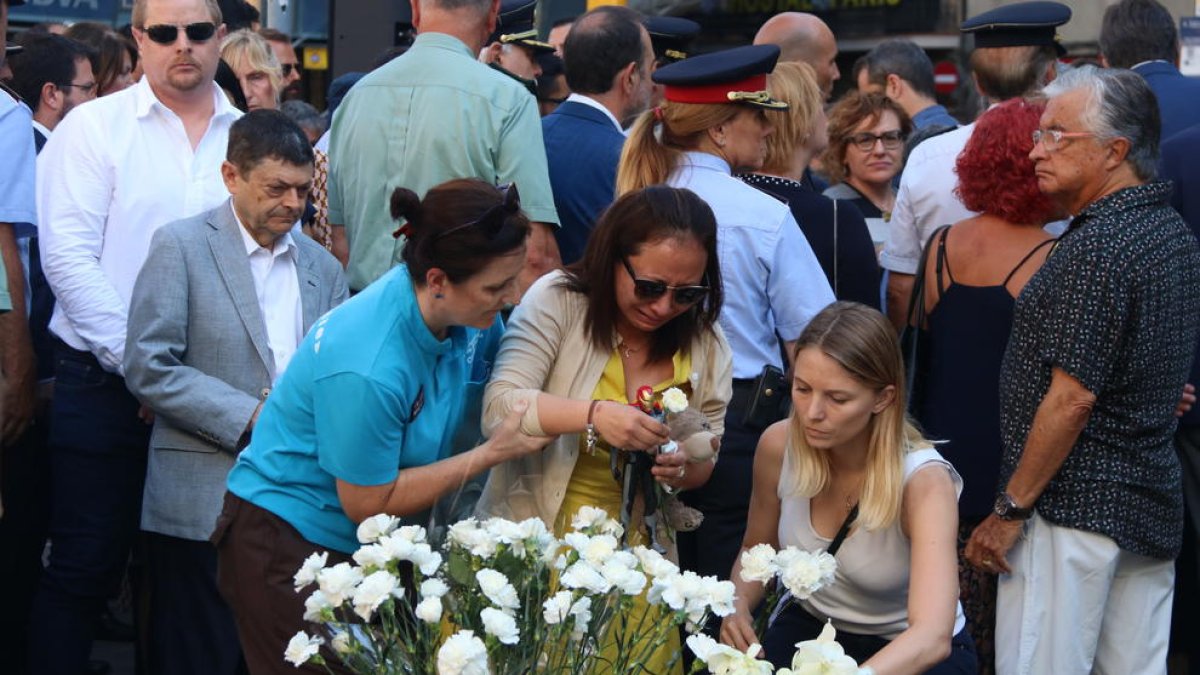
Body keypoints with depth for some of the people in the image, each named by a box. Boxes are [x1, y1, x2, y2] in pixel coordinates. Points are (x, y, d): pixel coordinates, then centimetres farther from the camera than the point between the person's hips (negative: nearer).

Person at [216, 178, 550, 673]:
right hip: (290, 544, -7)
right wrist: (492, 453, -20)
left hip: (373, 549, 7)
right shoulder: (366, 369, -31)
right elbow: (368, 504, -21)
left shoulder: (473, 315, -10)